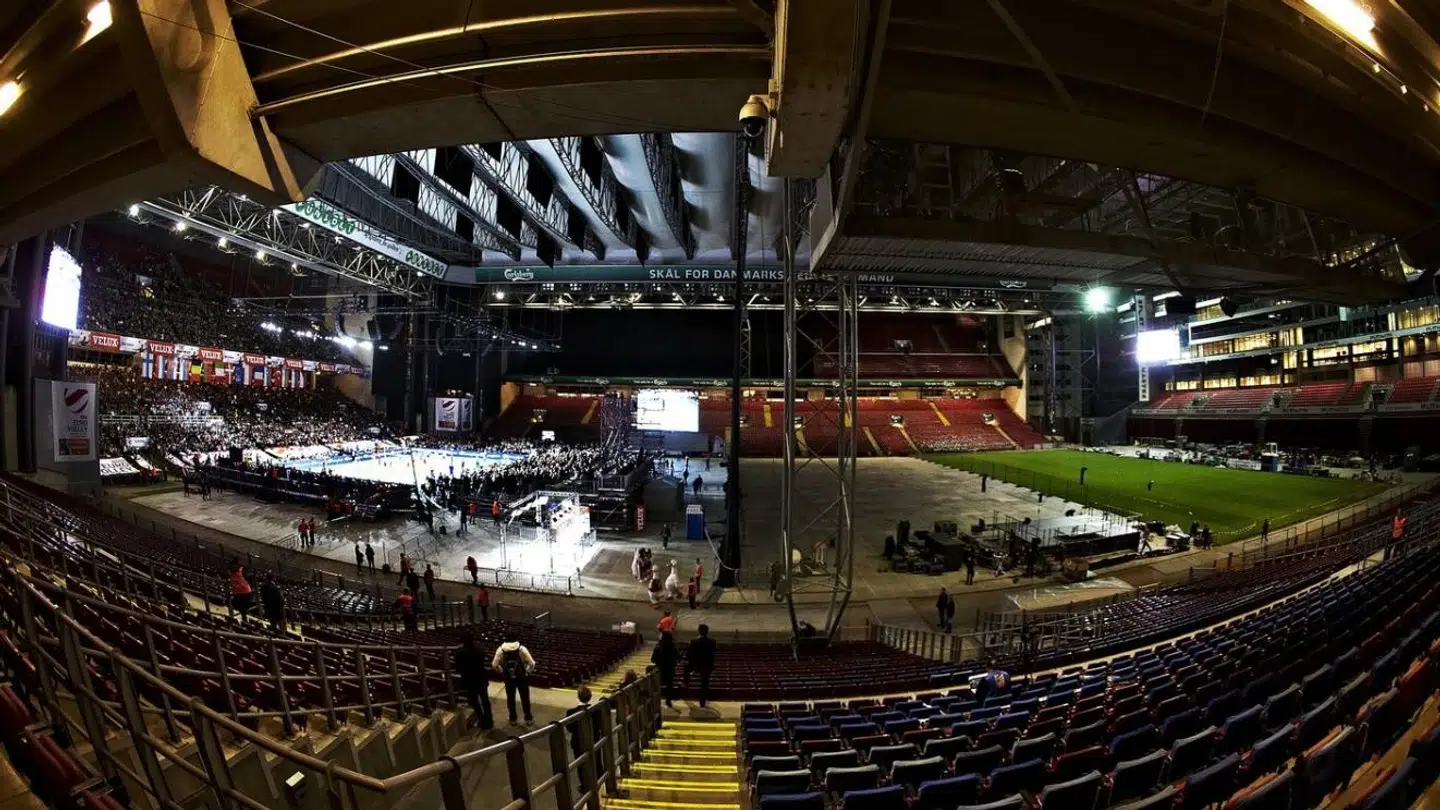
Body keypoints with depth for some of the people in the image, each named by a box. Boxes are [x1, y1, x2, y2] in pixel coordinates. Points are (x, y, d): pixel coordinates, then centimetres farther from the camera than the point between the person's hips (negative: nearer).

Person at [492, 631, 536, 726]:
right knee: (525, 698, 15)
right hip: (522, 677, -2)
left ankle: (512, 719, 33)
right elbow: (531, 663, -18)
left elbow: (494, 665, -8)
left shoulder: (500, 649, -13)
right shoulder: (522, 649, -19)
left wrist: (503, 672, 9)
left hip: (508, 678, 2)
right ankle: (528, 718, 27)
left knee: (510, 698, 21)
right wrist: (527, 672, 1)